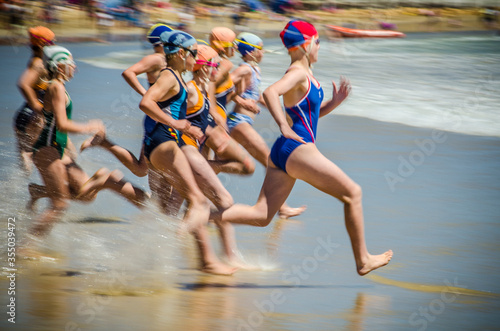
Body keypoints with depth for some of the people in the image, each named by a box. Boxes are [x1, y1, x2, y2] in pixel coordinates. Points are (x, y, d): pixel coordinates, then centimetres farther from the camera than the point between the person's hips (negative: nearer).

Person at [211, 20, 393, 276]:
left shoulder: (304, 73, 19)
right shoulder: (298, 73, -12)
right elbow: (270, 92, -30)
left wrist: (334, 102, 13)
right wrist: (283, 127, -29)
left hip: (282, 153, 10)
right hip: (297, 150, -10)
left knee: (261, 215, 1)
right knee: (352, 193, 3)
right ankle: (363, 260, 9)